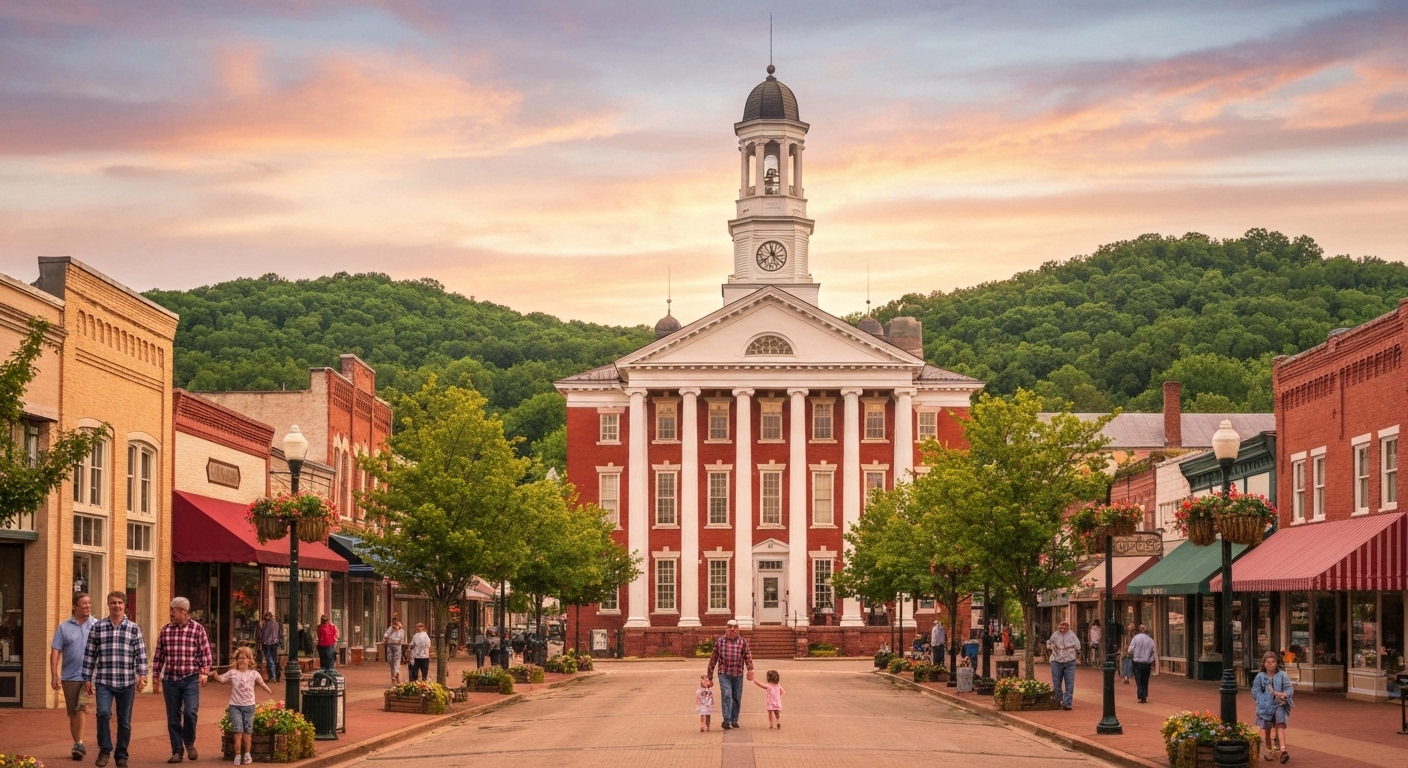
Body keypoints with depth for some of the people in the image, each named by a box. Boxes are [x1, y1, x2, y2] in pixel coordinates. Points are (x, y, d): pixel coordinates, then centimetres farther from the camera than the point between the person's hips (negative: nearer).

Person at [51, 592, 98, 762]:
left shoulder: (97, 626, 3)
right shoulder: (64, 627, 4)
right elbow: (55, 652, 0)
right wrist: (54, 675, -8)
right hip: (70, 676, 2)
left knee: (81, 708, -17)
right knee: (73, 714, 9)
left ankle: (79, 744, -13)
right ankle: (77, 744, 19)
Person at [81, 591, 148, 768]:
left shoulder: (134, 628, 4)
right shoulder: (98, 628, 5)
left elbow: (141, 653, 0)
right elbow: (90, 654, 7)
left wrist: (142, 675, -12)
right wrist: (87, 679, 4)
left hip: (127, 682, 1)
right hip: (103, 681, -1)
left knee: (124, 720, 6)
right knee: (103, 713, -20)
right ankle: (105, 750, -3)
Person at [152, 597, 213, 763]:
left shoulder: (198, 629, -2)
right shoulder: (165, 631, 6)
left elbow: (205, 653, 0)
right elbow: (159, 655, 11)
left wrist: (204, 672, -8)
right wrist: (156, 675, 9)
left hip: (191, 679, -3)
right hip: (170, 680, 3)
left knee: (190, 712, -16)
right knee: (173, 717, 4)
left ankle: (189, 742, 9)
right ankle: (177, 751, 14)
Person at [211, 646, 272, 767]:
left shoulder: (253, 673, 0)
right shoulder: (232, 673, 0)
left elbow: (262, 683, 7)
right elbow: (221, 679, -1)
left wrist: (269, 691, -4)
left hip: (249, 705, 1)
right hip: (235, 706, -1)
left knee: (247, 731, 8)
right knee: (238, 731, -7)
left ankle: (247, 754, 19)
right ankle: (238, 755, -2)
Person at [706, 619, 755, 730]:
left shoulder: (743, 642, 5)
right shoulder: (719, 641, 5)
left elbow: (748, 656, -2)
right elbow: (713, 658, 9)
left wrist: (750, 669, -18)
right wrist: (710, 675, 9)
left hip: (738, 675, 2)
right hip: (724, 674, -2)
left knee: (737, 698, 8)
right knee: (726, 695, -16)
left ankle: (734, 720, 21)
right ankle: (726, 720, -22)